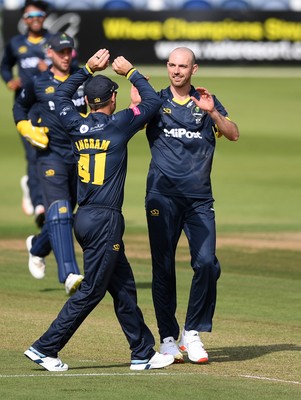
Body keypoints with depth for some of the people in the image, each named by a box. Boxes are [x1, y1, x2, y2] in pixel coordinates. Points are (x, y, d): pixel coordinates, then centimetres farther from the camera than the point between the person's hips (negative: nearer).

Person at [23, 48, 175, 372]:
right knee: (91, 291, -3)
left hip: (84, 218, 8)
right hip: (105, 220, -8)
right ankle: (45, 348, -3)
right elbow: (152, 101, 2)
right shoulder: (119, 124, -10)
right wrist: (130, 72, 13)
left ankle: (143, 353, 16)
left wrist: (88, 69, 24)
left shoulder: (76, 126, 5)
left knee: (123, 287, 13)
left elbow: (61, 94, 25)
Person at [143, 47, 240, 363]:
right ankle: (168, 338, 6)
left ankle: (192, 333, 1)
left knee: (206, 263, -11)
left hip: (199, 198, 1)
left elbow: (233, 134, 3)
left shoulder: (206, 101, 14)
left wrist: (212, 112, -12)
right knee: (163, 267, -1)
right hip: (163, 195, -1)